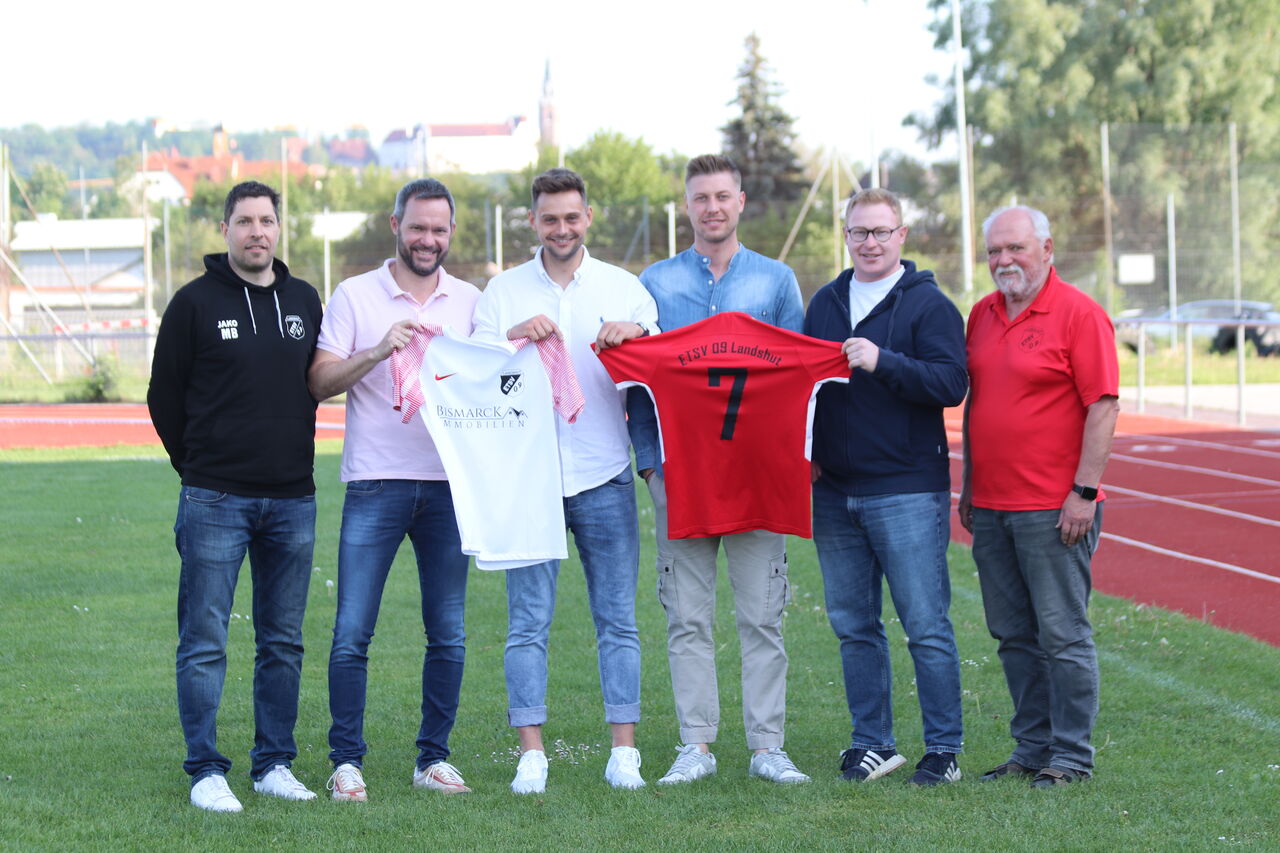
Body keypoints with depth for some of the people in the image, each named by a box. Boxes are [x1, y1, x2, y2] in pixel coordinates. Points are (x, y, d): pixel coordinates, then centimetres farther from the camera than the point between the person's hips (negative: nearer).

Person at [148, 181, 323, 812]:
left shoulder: (305, 301, 11)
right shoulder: (196, 303, -2)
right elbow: (164, 397, 4)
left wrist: (296, 460, 12)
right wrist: (199, 466, 7)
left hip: (292, 500, 4)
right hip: (215, 501, -4)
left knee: (283, 642, 8)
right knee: (205, 642, -4)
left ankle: (275, 765, 16)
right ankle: (206, 771, 2)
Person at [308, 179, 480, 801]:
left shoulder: (469, 301, 12)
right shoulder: (355, 296, 5)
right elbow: (320, 381, -2)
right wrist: (378, 351, -17)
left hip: (448, 486, 3)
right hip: (376, 486, -2)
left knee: (448, 635, 4)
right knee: (352, 633, -5)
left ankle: (433, 758, 14)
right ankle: (347, 761, 4)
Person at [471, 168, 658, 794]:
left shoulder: (625, 289, 10)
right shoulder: (503, 291, 8)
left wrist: (634, 338, -17)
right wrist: (515, 338, -19)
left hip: (604, 477, 1)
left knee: (617, 619, 1)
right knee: (528, 620, -2)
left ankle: (623, 753, 4)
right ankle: (531, 754, 1)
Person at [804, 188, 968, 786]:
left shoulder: (928, 305, -3)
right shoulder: (825, 303, 15)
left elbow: (950, 383, -14)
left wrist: (882, 362, -24)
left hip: (907, 493, -6)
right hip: (833, 492, 6)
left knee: (926, 627, -3)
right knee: (854, 626, 10)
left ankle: (944, 748, 4)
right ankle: (872, 743, 19)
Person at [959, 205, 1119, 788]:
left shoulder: (1079, 314, -8)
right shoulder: (982, 315, 14)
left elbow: (1103, 406, -11)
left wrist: (1084, 491, -15)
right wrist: (969, 485, 18)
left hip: (1053, 509, -7)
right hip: (991, 508, 7)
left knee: (1062, 635, -2)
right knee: (1013, 636, 11)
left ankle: (1070, 757, 5)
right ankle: (1031, 749, 19)